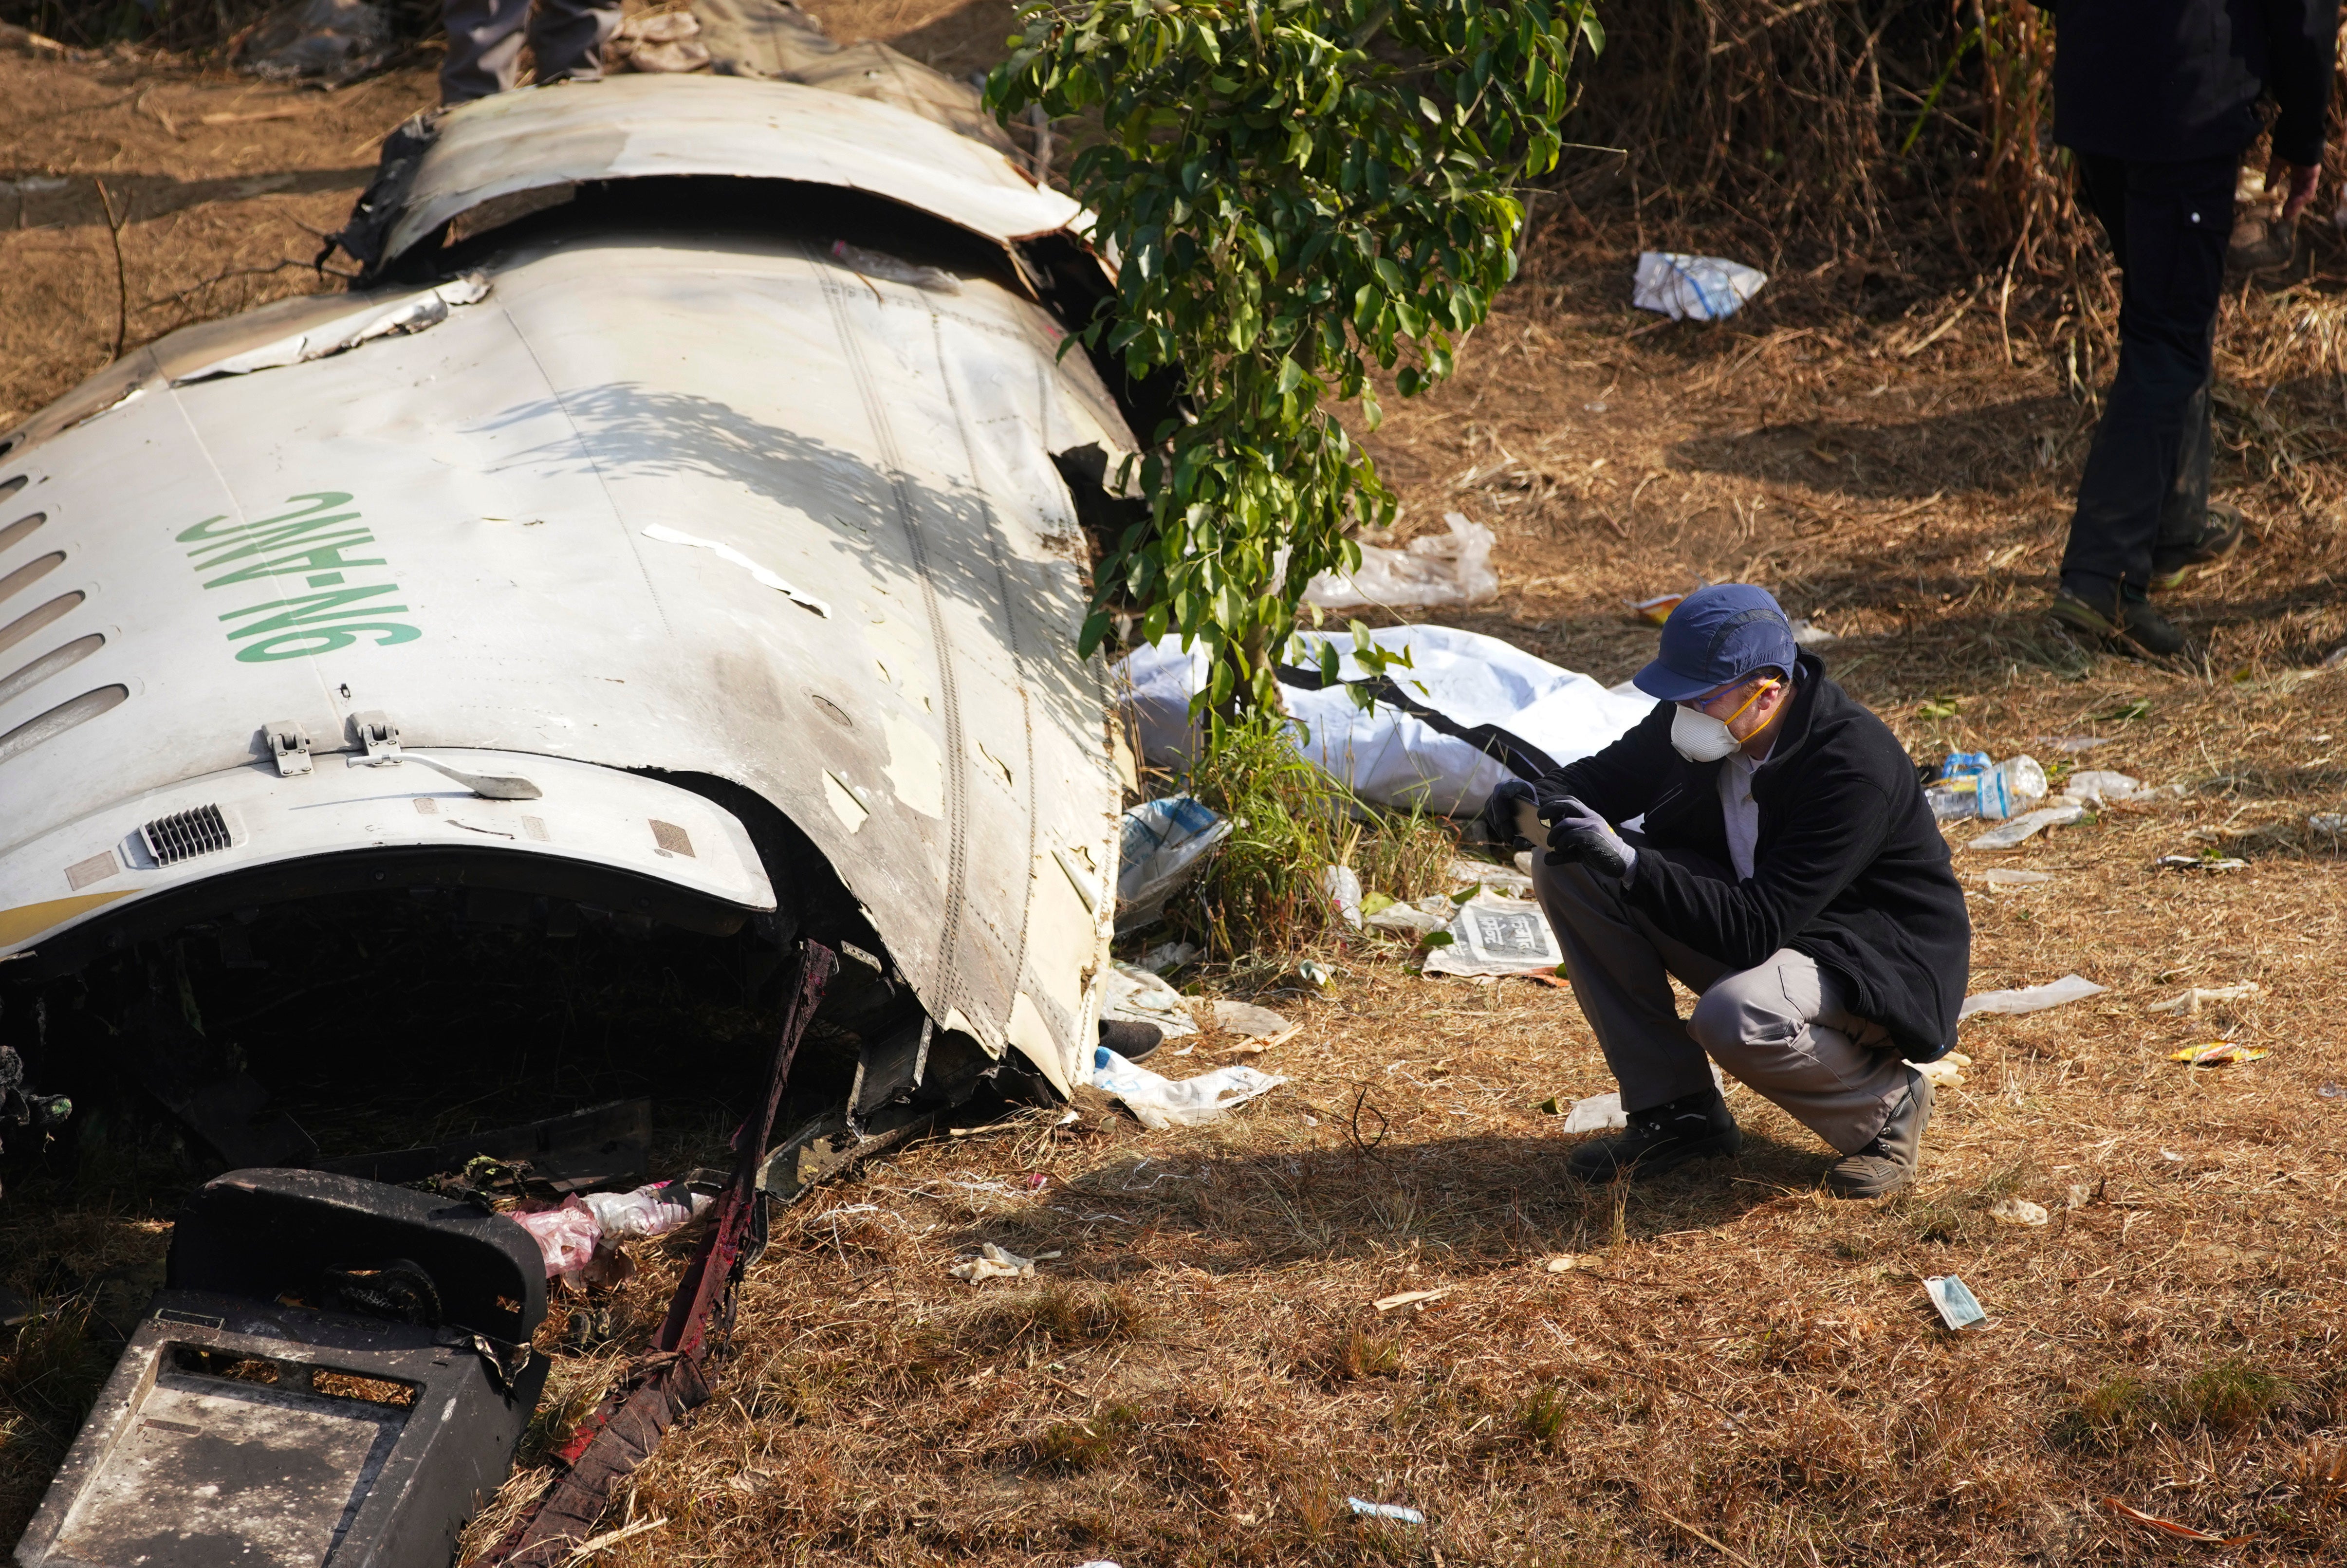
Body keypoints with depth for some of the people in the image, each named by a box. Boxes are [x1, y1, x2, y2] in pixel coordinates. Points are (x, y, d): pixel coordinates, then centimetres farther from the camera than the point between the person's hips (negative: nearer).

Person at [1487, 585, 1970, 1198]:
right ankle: (1676, 1110, 0)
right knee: (1569, 871, -7)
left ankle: (1886, 1107, -5)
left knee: (1735, 1019, -39)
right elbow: (1610, 775, 9)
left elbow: (1757, 930, -35)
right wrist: (1541, 798, -15)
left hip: (1882, 965, -8)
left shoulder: (1853, 768, -31)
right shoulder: (1702, 717, -9)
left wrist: (1630, 864, -42)